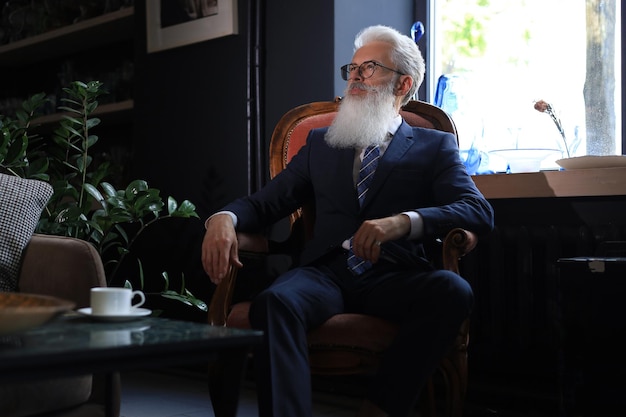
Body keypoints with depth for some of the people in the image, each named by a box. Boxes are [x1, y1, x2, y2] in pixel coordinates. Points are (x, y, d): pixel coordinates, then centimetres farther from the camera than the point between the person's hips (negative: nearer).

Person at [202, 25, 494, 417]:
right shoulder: (321, 143, 25)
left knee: (453, 290, -33)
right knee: (274, 302, -32)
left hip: (393, 279, -1)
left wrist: (404, 221, -21)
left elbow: (479, 211, -1)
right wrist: (224, 219, -7)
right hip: (326, 271, 1)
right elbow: (264, 203, 19)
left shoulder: (435, 146, 16)